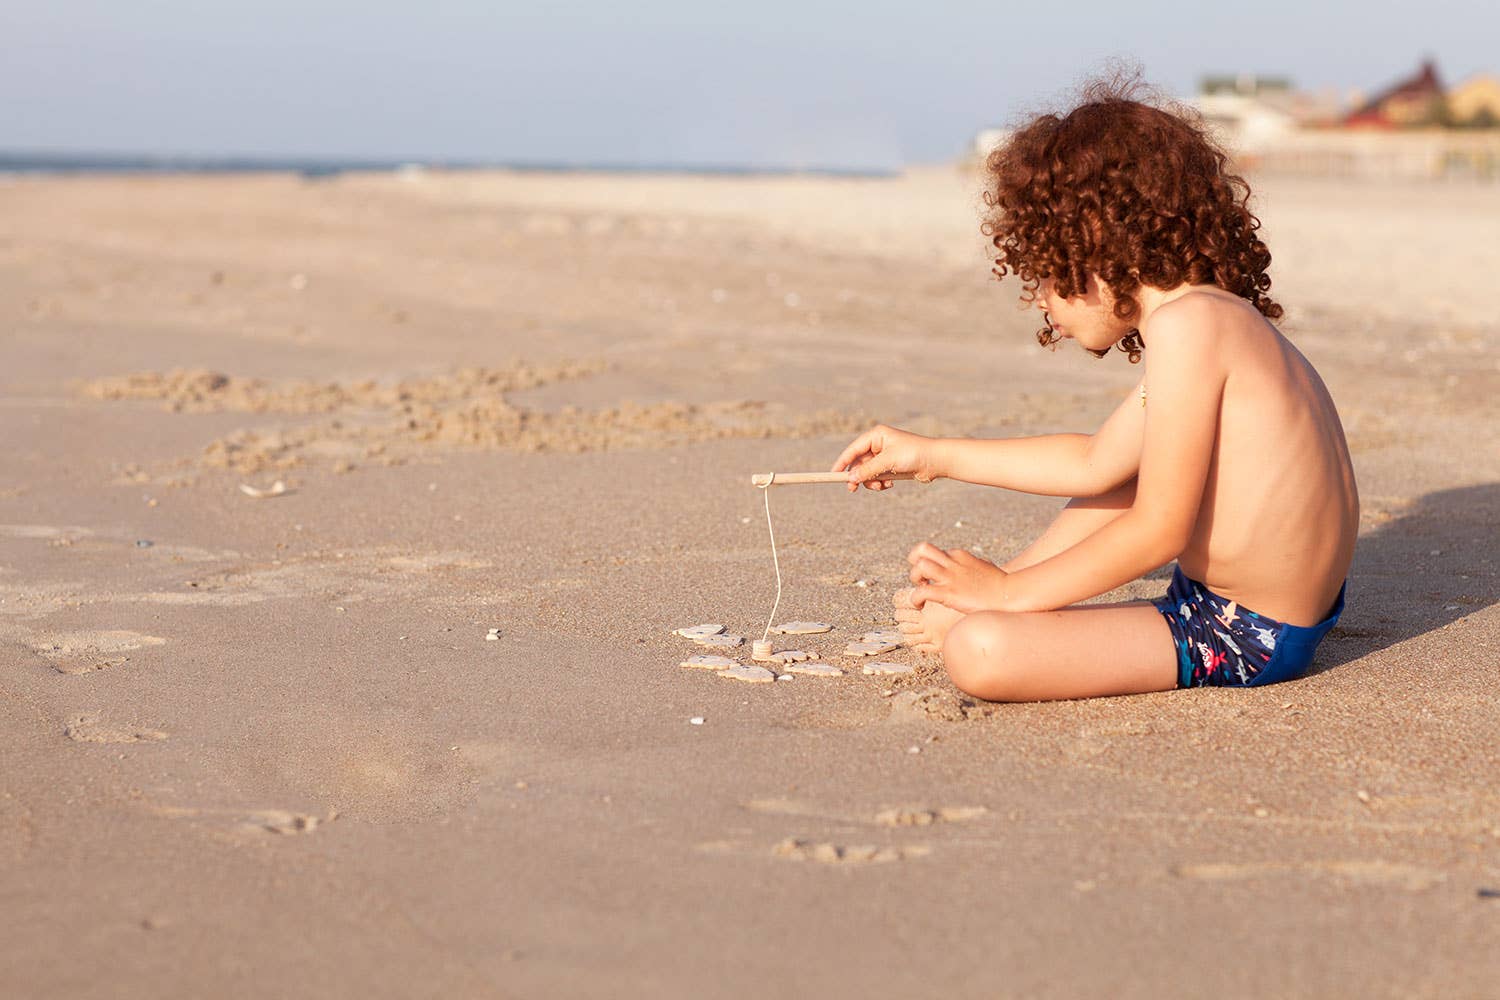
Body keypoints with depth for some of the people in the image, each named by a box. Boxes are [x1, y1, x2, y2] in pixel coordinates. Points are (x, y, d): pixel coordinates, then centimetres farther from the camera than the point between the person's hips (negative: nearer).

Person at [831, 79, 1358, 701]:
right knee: (1119, 477, 35)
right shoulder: (1215, 316, 13)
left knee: (977, 651, -24)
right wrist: (935, 457, 26)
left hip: (1238, 642, -11)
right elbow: (1095, 462, 22)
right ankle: (966, 596, 28)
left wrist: (1012, 591, -11)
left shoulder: (1186, 323, -19)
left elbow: (1160, 532, -21)